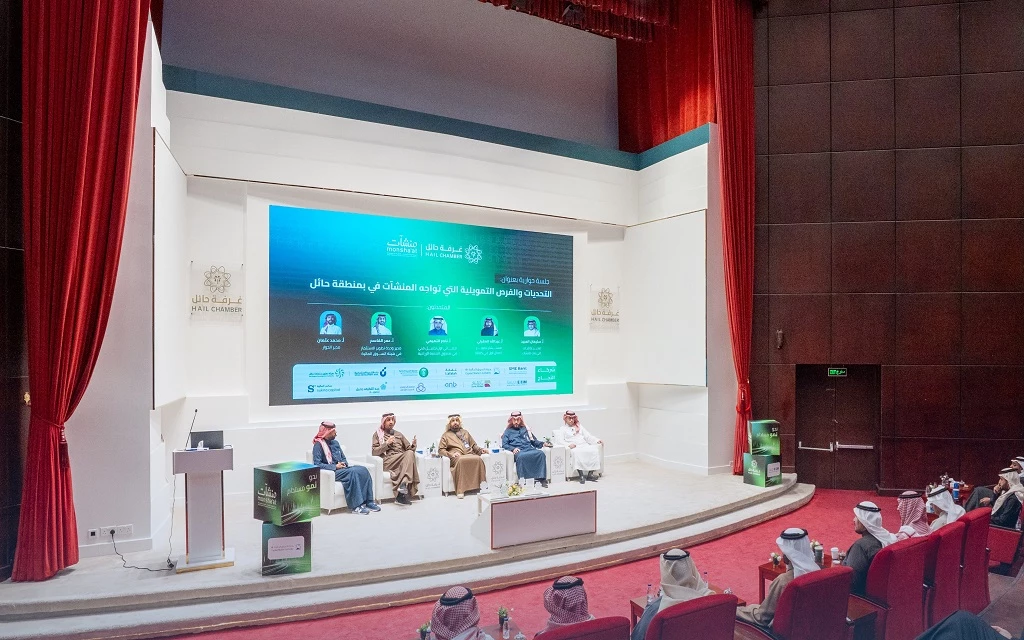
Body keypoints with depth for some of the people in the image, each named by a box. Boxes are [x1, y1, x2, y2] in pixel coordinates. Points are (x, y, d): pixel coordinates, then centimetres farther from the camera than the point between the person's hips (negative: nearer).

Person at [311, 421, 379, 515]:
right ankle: (356, 506, -32)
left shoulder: (335, 442, 18)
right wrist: (335, 466, -18)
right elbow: (317, 464, -14)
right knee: (352, 472, -33)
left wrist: (344, 464, -1)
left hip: (341, 468, 7)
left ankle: (368, 502, -20)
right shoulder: (318, 445, -5)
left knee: (363, 470, -19)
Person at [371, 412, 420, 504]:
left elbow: (409, 448, 23)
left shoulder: (398, 434, 30)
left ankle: (404, 484, -46)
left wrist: (413, 444, 1)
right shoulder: (378, 434, 19)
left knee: (410, 453, -33)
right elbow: (374, 452, 5)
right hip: (387, 461, -4)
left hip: (402, 460, 4)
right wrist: (387, 443, -5)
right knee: (408, 455, -34)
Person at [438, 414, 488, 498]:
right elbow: (440, 450, 9)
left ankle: (482, 484, -32)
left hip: (470, 454, 3)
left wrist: (480, 450, 9)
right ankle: (460, 490, -41)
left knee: (478, 459, -33)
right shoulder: (446, 435, 19)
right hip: (457, 457, -3)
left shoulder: (465, 432, 31)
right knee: (461, 461, -41)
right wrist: (451, 454, -8)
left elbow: (473, 445, 30)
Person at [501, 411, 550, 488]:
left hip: (529, 449, 3)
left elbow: (534, 441, 27)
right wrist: (513, 448, -11)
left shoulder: (525, 429, 30)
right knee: (520, 456, -40)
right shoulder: (508, 431, 21)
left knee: (541, 453, -29)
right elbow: (504, 444, 9)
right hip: (519, 451, -3)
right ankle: (521, 480, -44)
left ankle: (542, 478, -35)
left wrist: (543, 444, 7)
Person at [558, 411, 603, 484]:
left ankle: (590, 473, -28)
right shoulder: (563, 429, 16)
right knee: (577, 453, -40)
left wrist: (597, 440, 4)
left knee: (595, 450, -27)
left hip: (584, 445, 4)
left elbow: (588, 436, 21)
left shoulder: (579, 427, 29)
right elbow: (560, 440, 1)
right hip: (574, 447, -4)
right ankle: (581, 475, -40)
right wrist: (568, 444, -18)